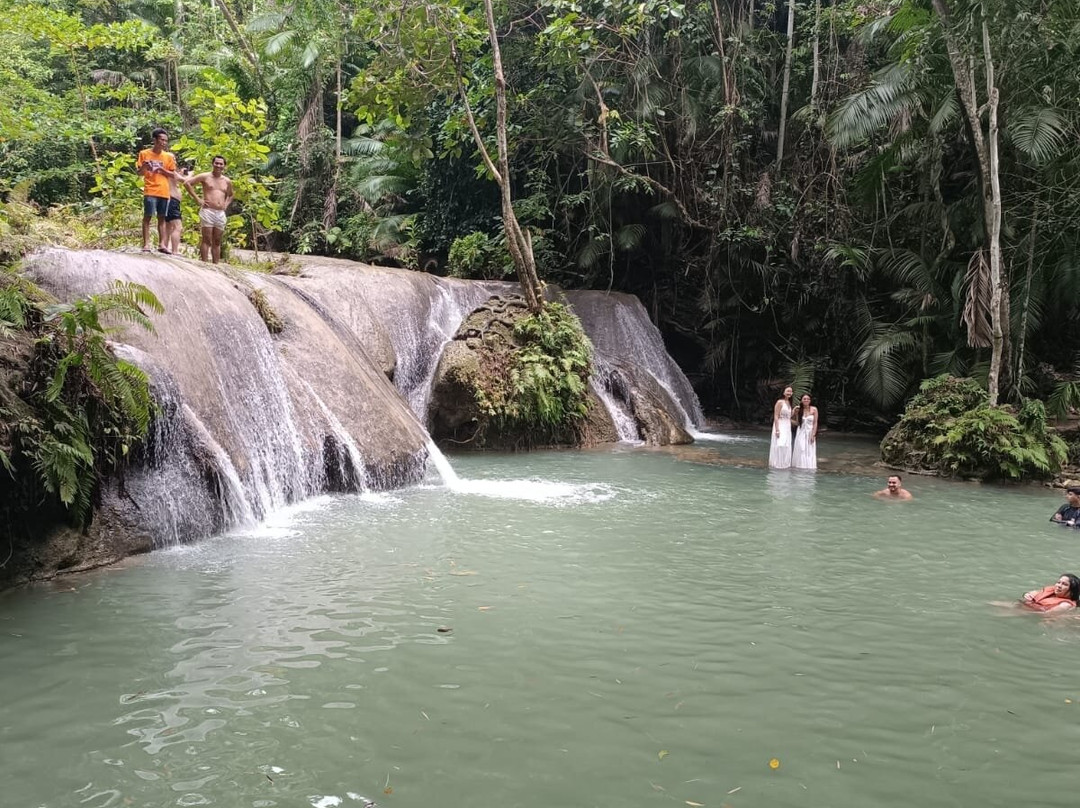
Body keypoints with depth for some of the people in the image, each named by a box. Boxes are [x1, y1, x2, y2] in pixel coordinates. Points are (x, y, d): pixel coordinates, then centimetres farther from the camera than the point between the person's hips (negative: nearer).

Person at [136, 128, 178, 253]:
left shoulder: (168, 156, 10)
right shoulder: (144, 154, 4)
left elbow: (172, 174, 11)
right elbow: (140, 172, 8)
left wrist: (162, 169, -6)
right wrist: (144, 167, -14)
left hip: (164, 192, 3)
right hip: (150, 191, -3)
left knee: (162, 218, 5)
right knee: (147, 216, -6)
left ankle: (162, 244, 6)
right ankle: (146, 244, -7)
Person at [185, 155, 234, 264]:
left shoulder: (227, 181, 14)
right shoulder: (205, 177, 1)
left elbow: (230, 195, 32)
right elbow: (187, 183, -1)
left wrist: (226, 204, 12)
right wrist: (197, 198, -5)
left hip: (221, 213, 5)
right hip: (207, 211, -5)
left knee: (217, 242, 7)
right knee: (206, 240, -6)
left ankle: (216, 265, 10)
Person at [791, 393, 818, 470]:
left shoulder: (814, 409, -5)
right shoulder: (799, 410, 4)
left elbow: (815, 423, -6)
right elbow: (797, 423, 7)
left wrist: (813, 435, -12)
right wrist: (796, 414, -4)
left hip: (810, 432, -3)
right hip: (801, 433, 3)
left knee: (809, 452, -1)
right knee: (800, 451, 2)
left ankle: (809, 466, 5)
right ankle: (799, 465, 8)